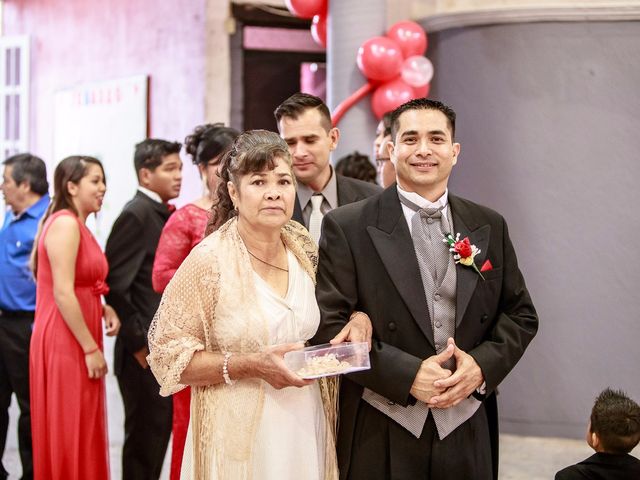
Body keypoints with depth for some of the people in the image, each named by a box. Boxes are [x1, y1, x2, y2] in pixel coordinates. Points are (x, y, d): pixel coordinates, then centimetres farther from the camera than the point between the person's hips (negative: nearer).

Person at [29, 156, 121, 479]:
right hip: (65, 343, -10)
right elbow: (62, 293, -21)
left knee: (81, 432, 15)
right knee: (68, 432, -1)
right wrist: (91, 349, -18)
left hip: (78, 343, 10)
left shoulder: (79, 225, 15)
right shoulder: (65, 223, -15)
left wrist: (104, 309, 5)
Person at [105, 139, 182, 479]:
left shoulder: (165, 213, 12)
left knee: (160, 429, 15)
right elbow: (115, 283, -18)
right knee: (145, 435, 1)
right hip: (145, 350, -8)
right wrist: (138, 343, -16)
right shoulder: (136, 215, -14)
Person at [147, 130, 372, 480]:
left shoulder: (303, 247, 1)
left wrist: (358, 318, -4)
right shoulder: (208, 261, -14)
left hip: (307, 430, 5)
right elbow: (168, 355, -12)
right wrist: (252, 365, -23)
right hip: (239, 437, -5)